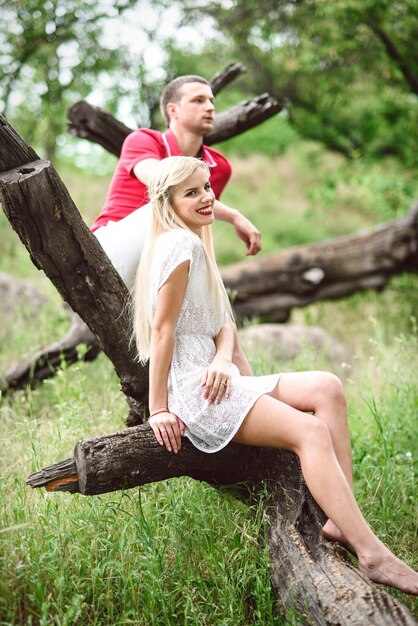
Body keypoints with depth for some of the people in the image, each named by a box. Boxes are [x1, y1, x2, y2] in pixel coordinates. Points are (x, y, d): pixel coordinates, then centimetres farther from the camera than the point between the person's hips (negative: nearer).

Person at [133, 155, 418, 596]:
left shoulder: (196, 245, 21)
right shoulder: (179, 243, -10)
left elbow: (223, 325, 14)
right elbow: (162, 327, -14)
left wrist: (223, 359, -9)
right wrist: (158, 409, -16)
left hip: (212, 378, 9)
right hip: (188, 387, -9)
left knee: (326, 388, -6)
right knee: (310, 431, -22)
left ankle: (342, 522, -15)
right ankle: (372, 556, -25)